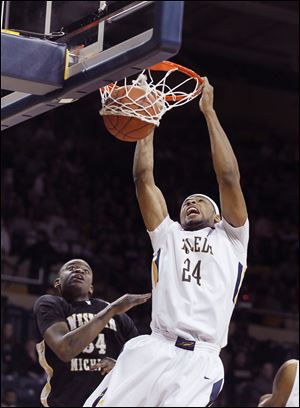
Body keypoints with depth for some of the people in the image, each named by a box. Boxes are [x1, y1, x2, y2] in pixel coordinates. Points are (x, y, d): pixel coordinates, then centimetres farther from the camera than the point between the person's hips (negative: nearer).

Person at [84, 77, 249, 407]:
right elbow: (143, 178, 19)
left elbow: (228, 178, 8)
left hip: (200, 362, -2)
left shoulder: (230, 239, 19)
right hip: (153, 351, 2)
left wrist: (209, 112, 9)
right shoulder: (168, 235, 25)